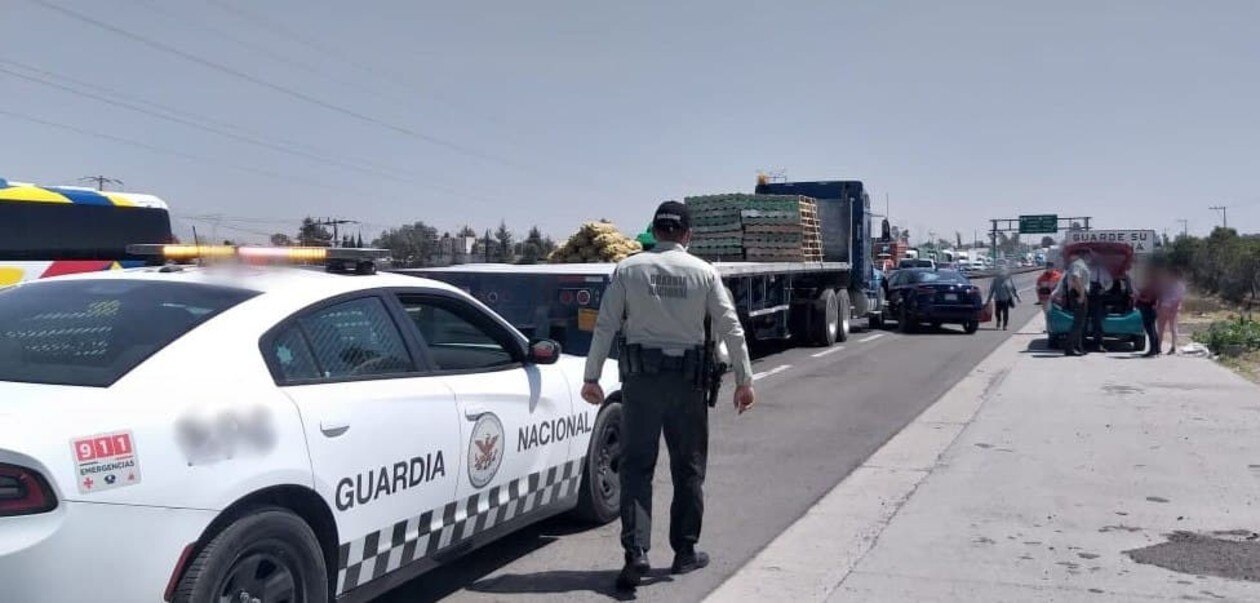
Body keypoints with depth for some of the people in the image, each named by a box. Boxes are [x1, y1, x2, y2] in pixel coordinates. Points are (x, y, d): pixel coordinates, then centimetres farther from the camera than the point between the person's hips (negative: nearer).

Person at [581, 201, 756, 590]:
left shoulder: (628, 269, -1)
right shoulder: (704, 273, 1)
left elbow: (605, 326, -2)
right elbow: (731, 328, 1)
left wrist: (592, 377, 4)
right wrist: (744, 379, 8)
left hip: (641, 377, 0)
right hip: (687, 379, 1)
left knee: (636, 467, 4)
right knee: (689, 468, 13)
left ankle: (636, 552, -7)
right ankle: (685, 552, 22)